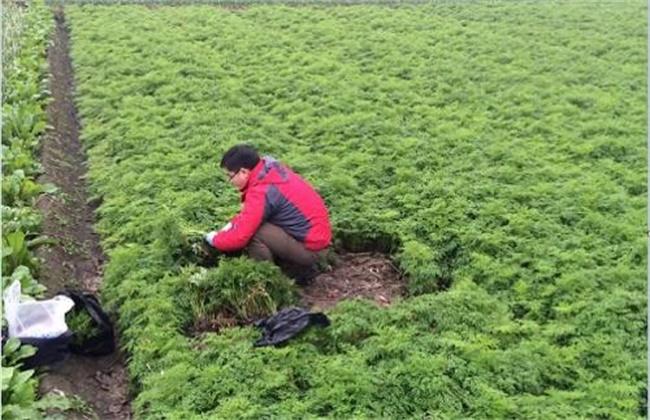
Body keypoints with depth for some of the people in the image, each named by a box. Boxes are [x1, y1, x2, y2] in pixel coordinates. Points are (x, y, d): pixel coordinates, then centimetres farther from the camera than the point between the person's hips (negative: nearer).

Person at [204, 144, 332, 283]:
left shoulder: (261, 192, -24)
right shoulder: (271, 169, 2)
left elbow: (240, 237, -19)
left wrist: (214, 239, -1)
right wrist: (232, 224, 9)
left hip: (310, 248, -9)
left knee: (253, 232, -17)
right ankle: (302, 269, 18)